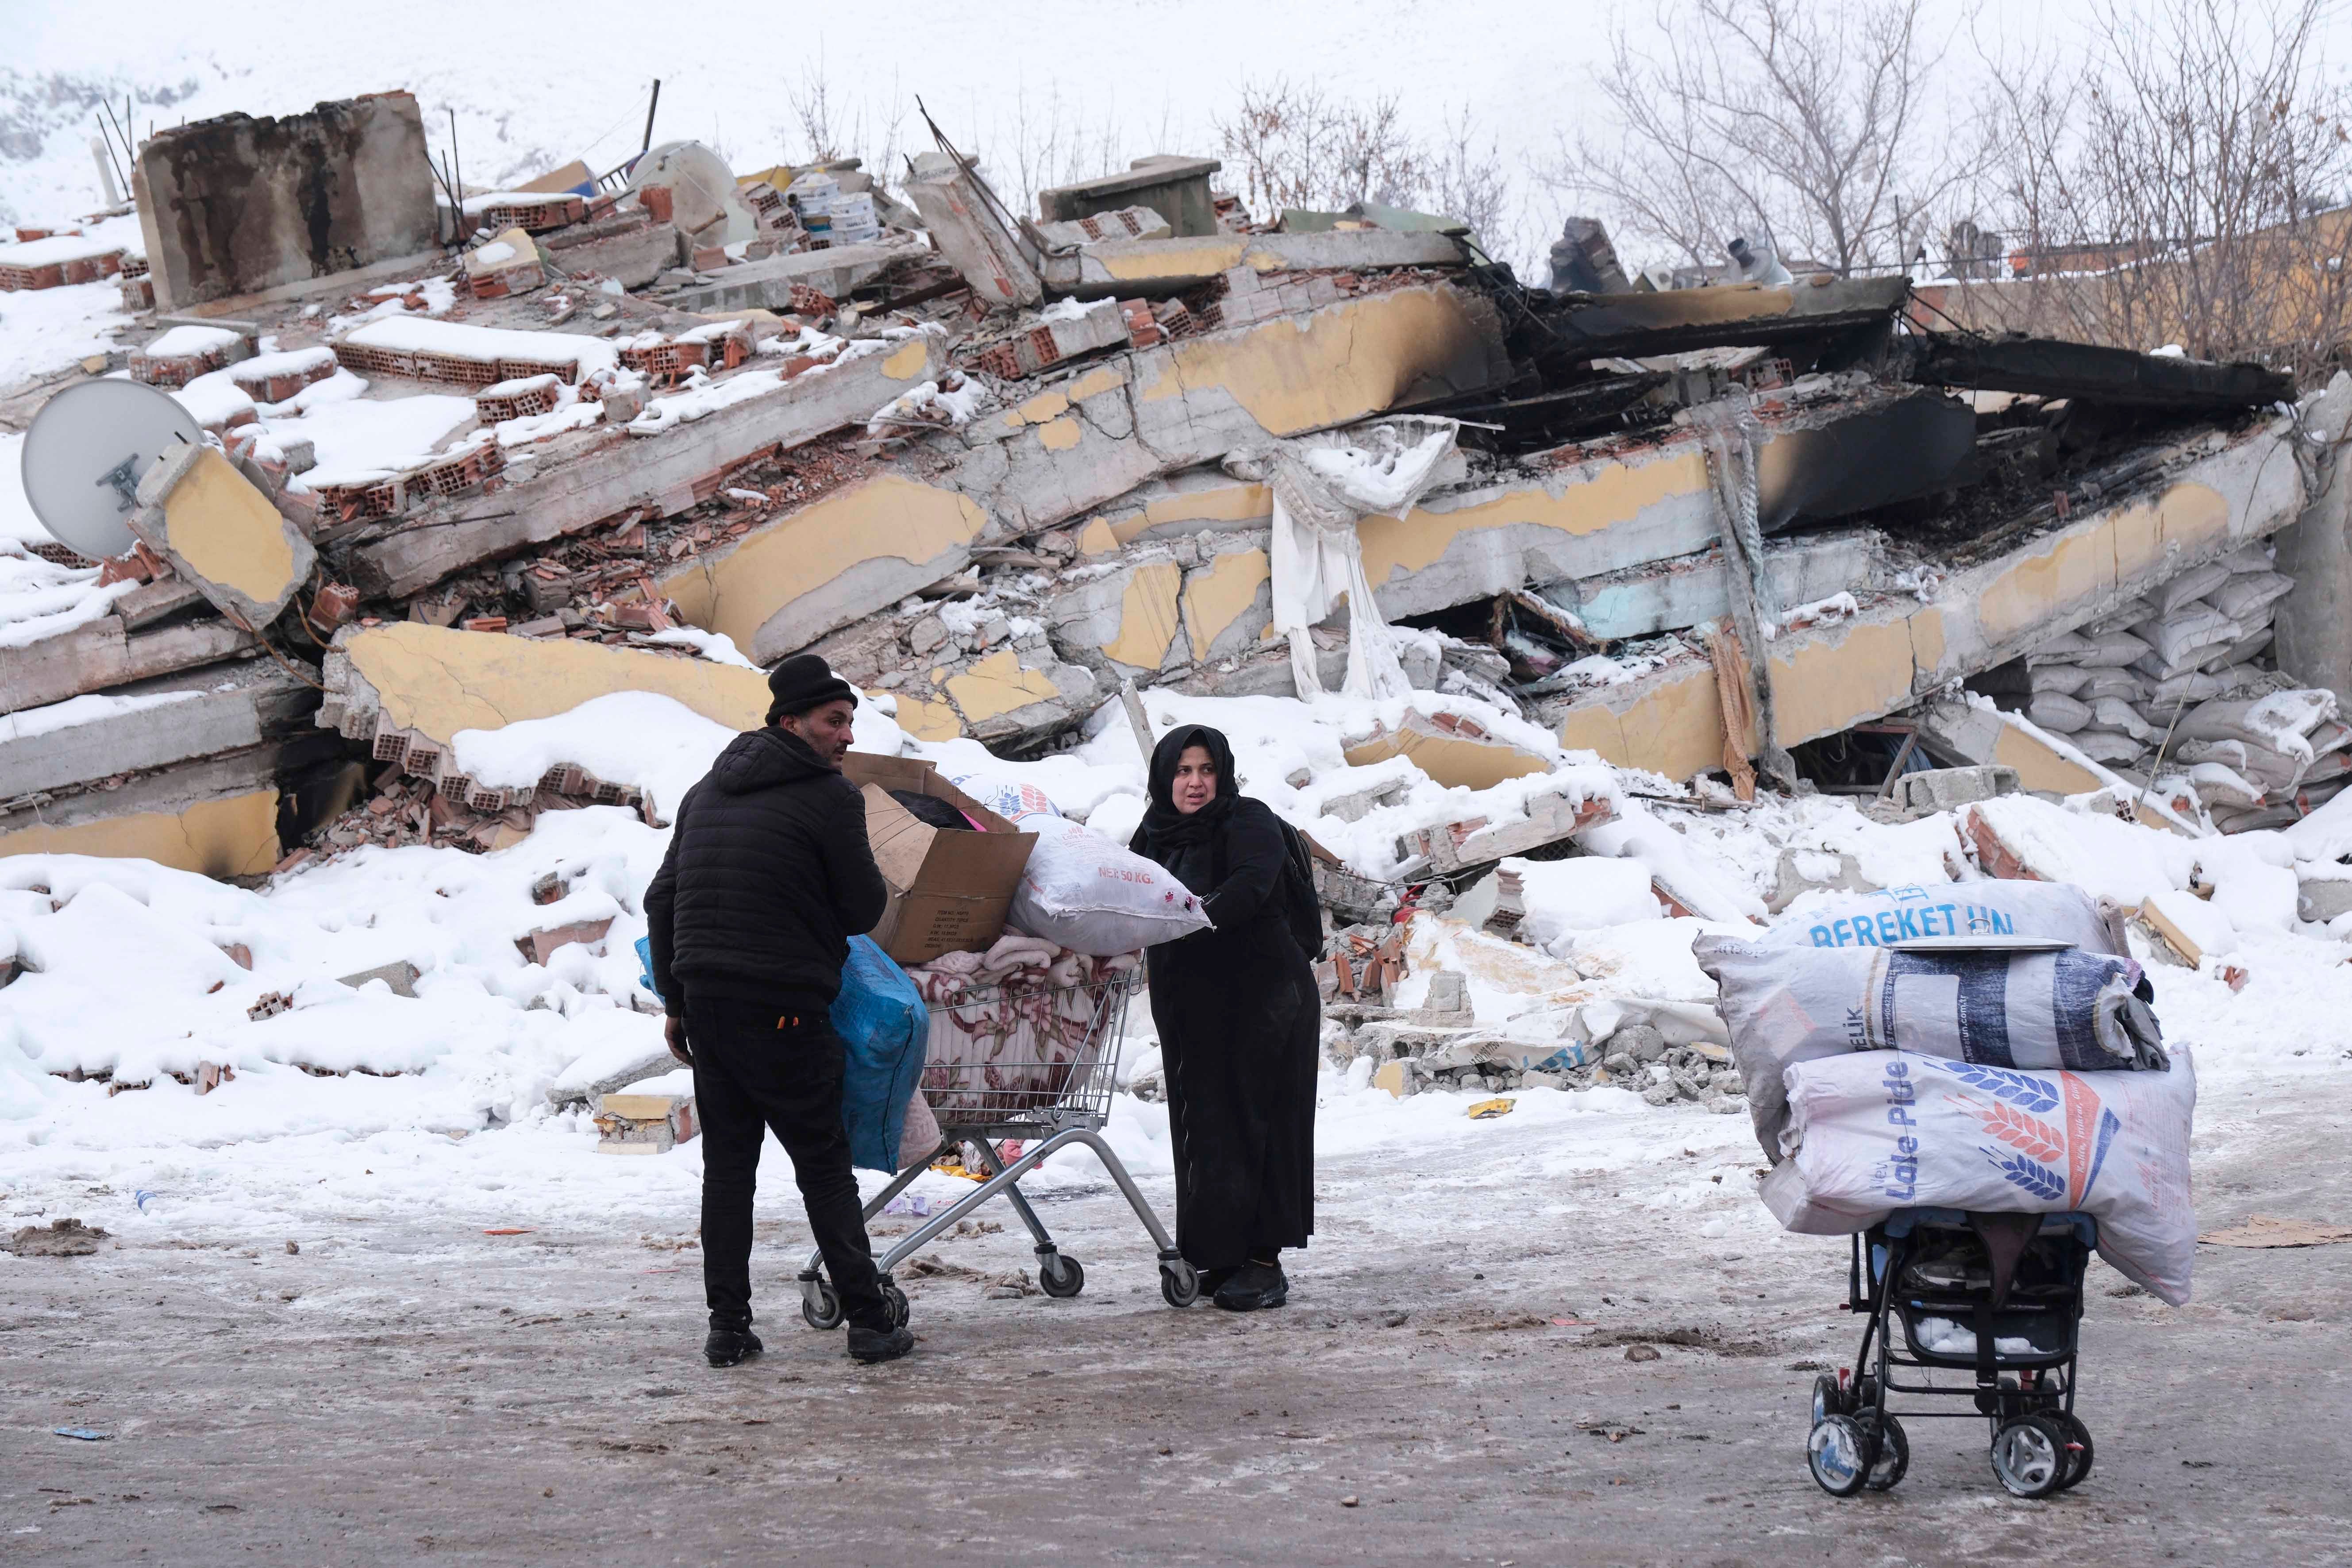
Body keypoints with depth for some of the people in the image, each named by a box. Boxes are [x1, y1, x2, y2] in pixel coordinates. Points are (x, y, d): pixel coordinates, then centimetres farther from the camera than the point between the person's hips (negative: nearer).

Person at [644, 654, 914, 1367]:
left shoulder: (706, 791, 16)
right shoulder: (831, 797, -6)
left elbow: (662, 900, 16)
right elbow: (864, 909, -4)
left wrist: (675, 1000, 20)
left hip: (703, 998, 6)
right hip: (783, 1009, -6)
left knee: (726, 1165, 11)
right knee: (824, 1165, 1)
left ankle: (727, 1327, 7)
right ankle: (869, 1322, 0)